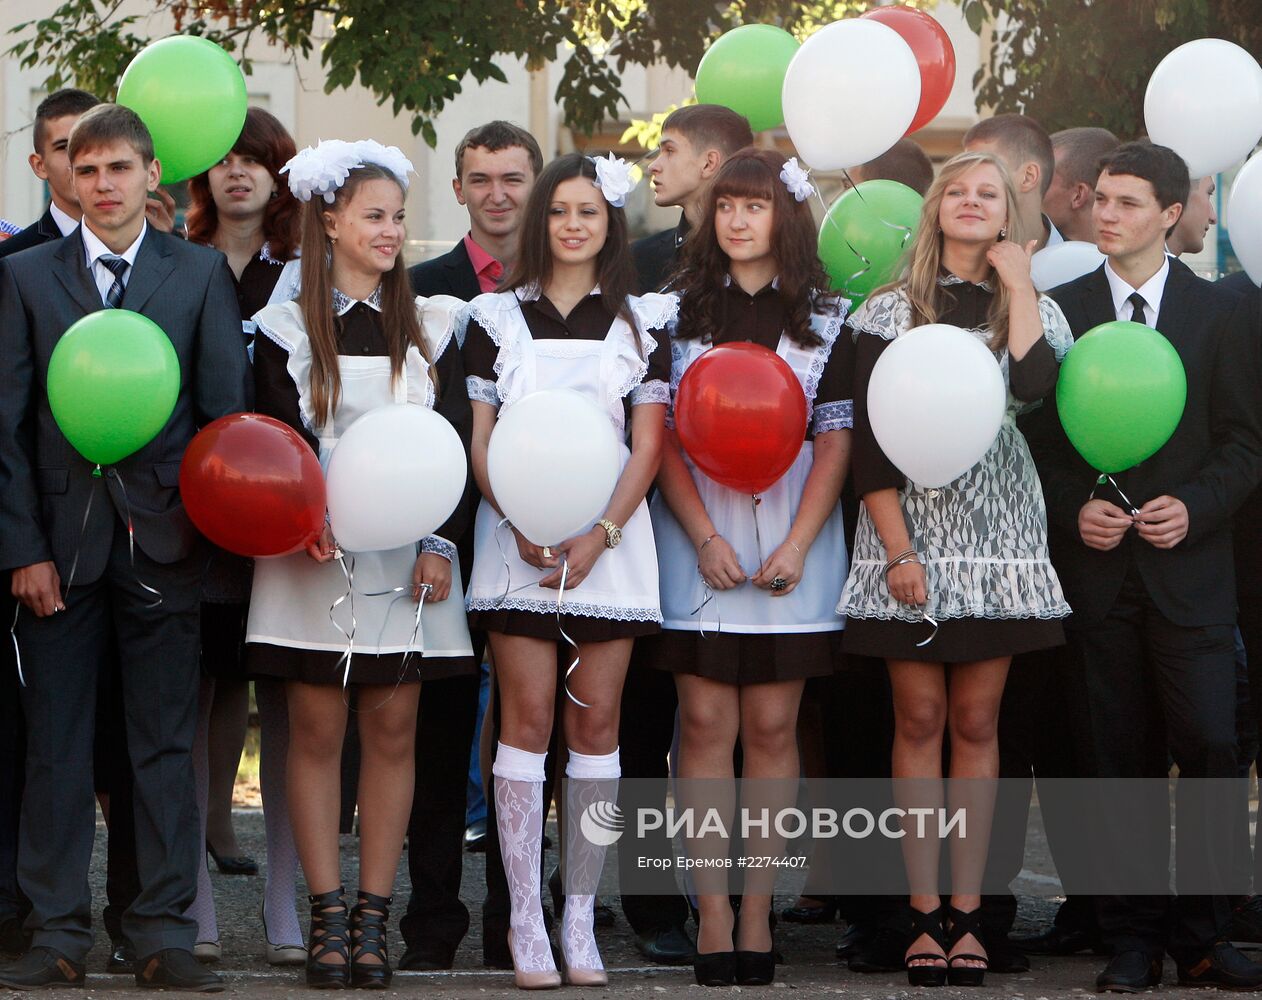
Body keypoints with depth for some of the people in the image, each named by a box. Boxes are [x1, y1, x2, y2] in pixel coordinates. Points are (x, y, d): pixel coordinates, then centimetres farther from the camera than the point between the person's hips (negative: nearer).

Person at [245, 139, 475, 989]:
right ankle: (327, 914, 3)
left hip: (409, 556, 1)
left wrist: (441, 543, -5)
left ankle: (374, 917, 4)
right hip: (316, 556, -1)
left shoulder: (432, 324, 9)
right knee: (317, 731, -1)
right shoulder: (287, 329, 5)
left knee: (393, 731, 0)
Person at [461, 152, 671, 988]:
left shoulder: (642, 321, 9)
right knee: (528, 720, -6)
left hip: (610, 536, 1)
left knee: (596, 722, -1)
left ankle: (581, 918, 4)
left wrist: (601, 535, -10)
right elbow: (478, 437, 5)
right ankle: (526, 920, -4)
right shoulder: (497, 316, 9)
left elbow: (648, 445, 3)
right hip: (518, 536, -1)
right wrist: (518, 524, -11)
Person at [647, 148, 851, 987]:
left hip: (793, 541, 0)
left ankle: (759, 910, 4)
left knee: (771, 727, 0)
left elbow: (836, 439, 2)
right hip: (697, 539, 0)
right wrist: (705, 537, -9)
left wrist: (797, 545, -9)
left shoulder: (827, 318, 7)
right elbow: (662, 434, 2)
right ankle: (713, 911, -3)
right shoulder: (680, 310, 8)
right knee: (707, 722, -4)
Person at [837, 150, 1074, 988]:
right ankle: (926, 912, 3)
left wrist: (1017, 279, -7)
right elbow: (870, 438, -1)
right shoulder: (892, 309, 5)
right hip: (911, 535, -1)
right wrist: (897, 549, -10)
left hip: (998, 537, 1)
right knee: (920, 719, 0)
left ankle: (967, 910, 5)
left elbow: (1031, 382, -16)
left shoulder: (1036, 310, 9)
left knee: (976, 721, 3)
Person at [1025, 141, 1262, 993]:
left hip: (1189, 563, -1)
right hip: (1098, 564, 1)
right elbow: (1040, 435, 9)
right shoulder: (1060, 310, 8)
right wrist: (1074, 509, -7)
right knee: (1122, 755, 3)